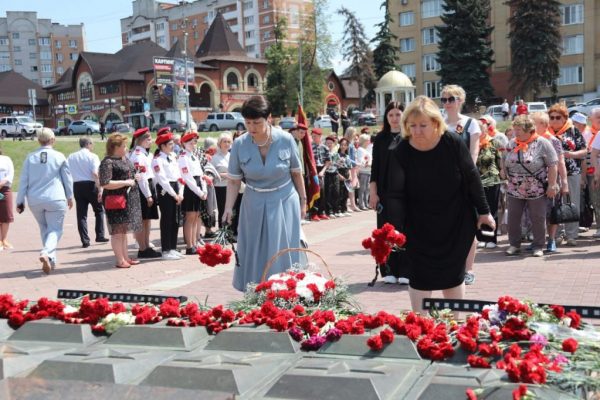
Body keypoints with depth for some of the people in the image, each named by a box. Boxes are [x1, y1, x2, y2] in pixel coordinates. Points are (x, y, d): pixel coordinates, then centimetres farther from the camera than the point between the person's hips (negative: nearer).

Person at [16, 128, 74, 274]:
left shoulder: (30, 157, 0)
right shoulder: (59, 157, -4)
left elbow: (23, 181, 1)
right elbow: (68, 178, 3)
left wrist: (20, 201, 8)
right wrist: (70, 196, 17)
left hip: (34, 200, 3)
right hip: (56, 199, -3)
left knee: (44, 228, 18)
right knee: (55, 229, 1)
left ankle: (51, 259, 20)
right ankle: (46, 253, -24)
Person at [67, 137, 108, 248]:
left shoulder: (71, 157, 10)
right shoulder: (92, 156, -4)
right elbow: (95, 174, -15)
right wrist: (100, 190, -16)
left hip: (77, 186, 4)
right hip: (90, 185, -3)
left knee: (81, 214, 6)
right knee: (99, 210, 14)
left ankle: (85, 240, 4)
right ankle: (100, 236, 11)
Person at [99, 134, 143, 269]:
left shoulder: (125, 159, 13)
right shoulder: (107, 162, -15)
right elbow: (105, 184, -23)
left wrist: (136, 177, 7)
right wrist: (126, 182, -20)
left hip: (129, 199, 9)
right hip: (116, 200, -9)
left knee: (124, 230, 16)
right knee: (117, 231, -1)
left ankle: (125, 257, 24)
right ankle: (120, 260, 5)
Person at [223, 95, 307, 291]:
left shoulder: (285, 140, -12)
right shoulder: (239, 145, -9)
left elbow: (296, 173, -1)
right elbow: (234, 180, -3)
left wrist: (302, 201, 6)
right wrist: (228, 208, -11)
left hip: (284, 202, -1)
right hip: (254, 204, 2)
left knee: (282, 252, 2)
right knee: (254, 254, 8)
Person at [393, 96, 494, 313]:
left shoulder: (452, 142, -15)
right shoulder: (402, 152, -14)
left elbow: (472, 178, -5)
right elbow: (395, 193, -13)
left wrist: (484, 211, 0)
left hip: (456, 222, 0)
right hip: (419, 226, 0)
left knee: (453, 275, 10)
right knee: (420, 276, 2)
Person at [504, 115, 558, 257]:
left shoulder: (542, 143, -9)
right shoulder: (512, 143, 6)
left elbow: (552, 165, -10)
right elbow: (506, 164, 15)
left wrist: (552, 185, -13)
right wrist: (508, 179, 13)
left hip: (536, 191, -4)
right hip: (515, 190, 4)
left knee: (538, 219, 5)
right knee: (513, 218, 7)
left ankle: (538, 246, 18)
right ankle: (514, 245, 21)